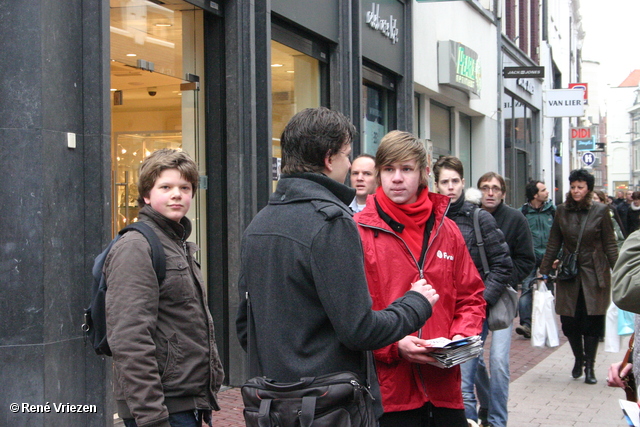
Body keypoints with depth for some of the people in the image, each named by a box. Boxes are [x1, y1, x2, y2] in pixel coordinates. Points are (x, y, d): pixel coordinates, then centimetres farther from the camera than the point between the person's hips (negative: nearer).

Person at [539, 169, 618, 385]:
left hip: (594, 273, -2)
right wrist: (544, 271, 7)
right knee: (569, 322, 3)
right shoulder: (562, 211, 4)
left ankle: (589, 366, 7)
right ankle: (579, 359, 26)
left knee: (592, 322, -2)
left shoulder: (600, 211, -2)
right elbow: (553, 244, 9)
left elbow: (610, 245, 0)